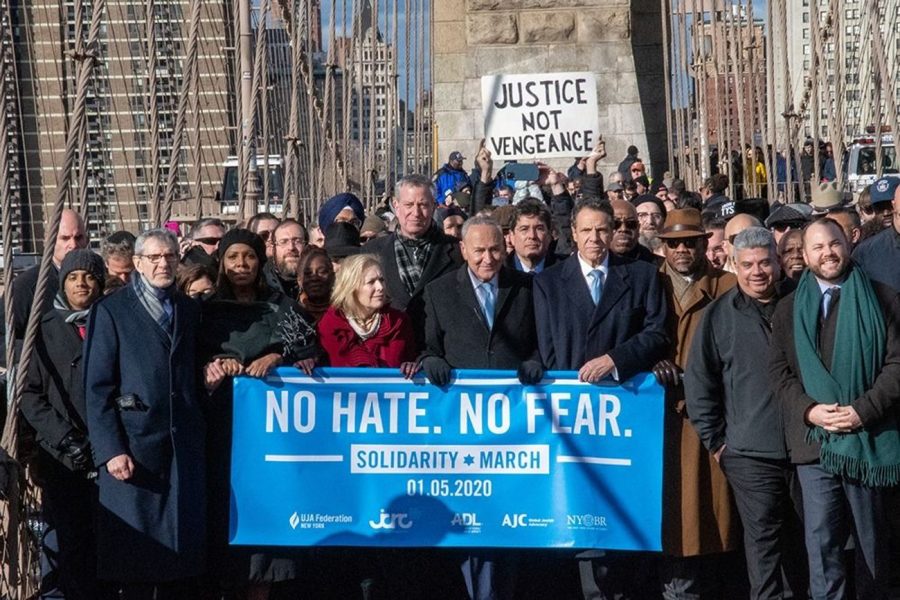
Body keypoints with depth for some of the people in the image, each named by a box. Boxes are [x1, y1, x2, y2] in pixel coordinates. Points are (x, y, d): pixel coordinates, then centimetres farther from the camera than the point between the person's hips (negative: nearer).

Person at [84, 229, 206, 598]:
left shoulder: (190, 310, 15)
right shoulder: (111, 310, 0)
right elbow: (97, 387, -5)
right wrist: (110, 450, -13)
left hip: (185, 446, 4)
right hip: (133, 446, -4)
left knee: (183, 554, 4)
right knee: (135, 555, 0)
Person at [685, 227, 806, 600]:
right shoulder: (719, 315, -1)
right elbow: (698, 383, 3)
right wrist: (714, 440, 1)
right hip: (751, 452, -2)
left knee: (804, 534, 14)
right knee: (763, 535, -3)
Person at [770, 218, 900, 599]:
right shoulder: (789, 309, 12)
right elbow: (779, 371, 7)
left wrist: (863, 410, -14)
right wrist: (809, 410, -10)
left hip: (868, 437, -1)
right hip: (814, 438, 1)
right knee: (821, 540, -3)